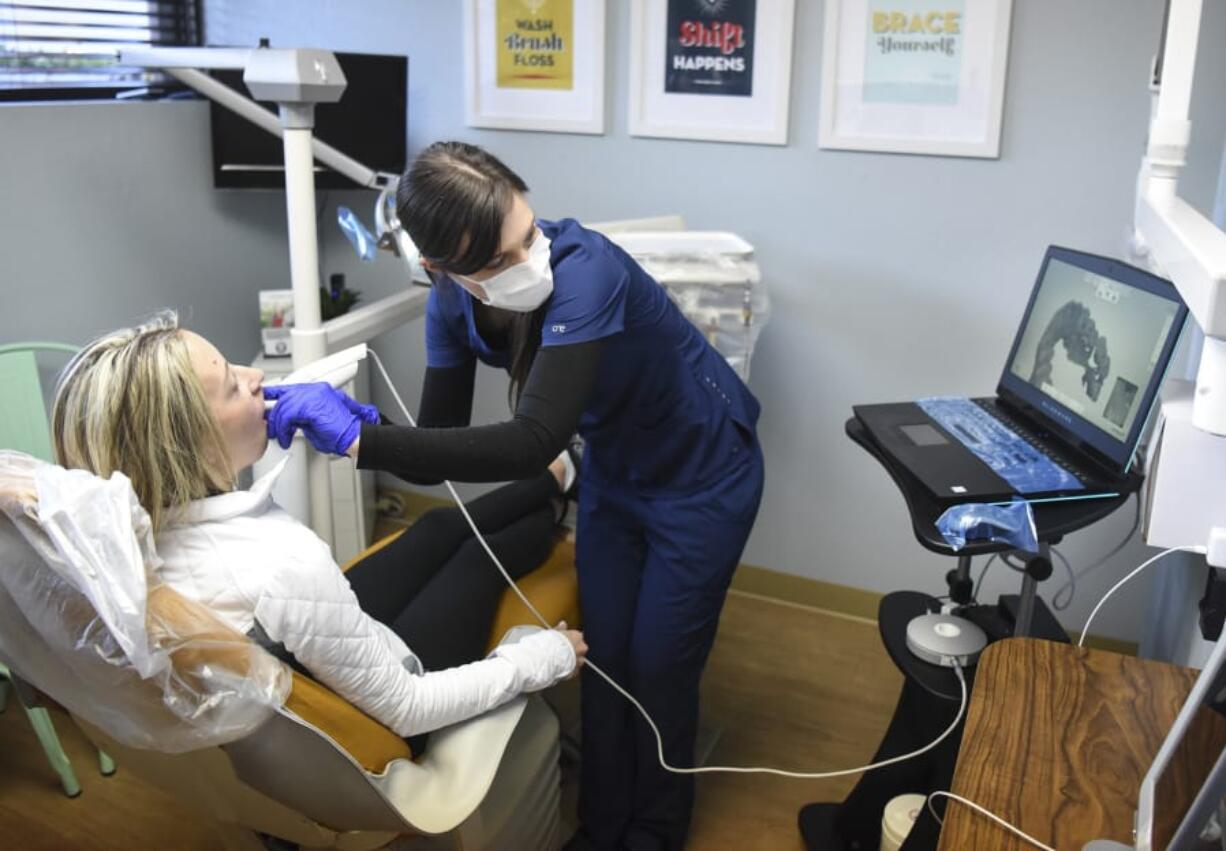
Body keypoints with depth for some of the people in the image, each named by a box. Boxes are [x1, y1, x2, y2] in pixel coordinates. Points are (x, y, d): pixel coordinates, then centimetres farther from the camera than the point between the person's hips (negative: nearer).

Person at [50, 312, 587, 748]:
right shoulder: (286, 568, -44)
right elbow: (405, 708, -29)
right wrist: (547, 656, -18)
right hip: (380, 722, -6)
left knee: (443, 526, 23)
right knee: (480, 554, 18)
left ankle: (551, 479, 50)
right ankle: (555, 479, 49)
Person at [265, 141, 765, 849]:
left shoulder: (583, 269, -38)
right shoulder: (453, 303, -17)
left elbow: (531, 444, -48)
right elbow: (444, 445, -14)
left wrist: (359, 438, -50)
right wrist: (353, 424, -33)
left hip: (702, 475, -5)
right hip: (614, 473, 5)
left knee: (659, 667, 6)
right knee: (604, 657, 11)